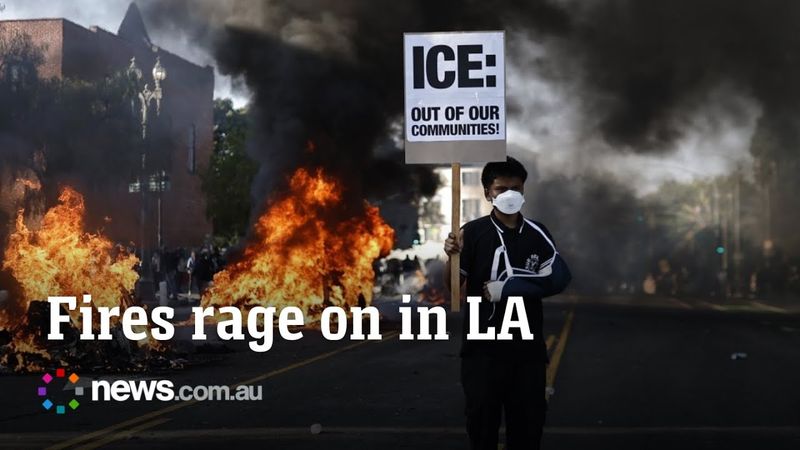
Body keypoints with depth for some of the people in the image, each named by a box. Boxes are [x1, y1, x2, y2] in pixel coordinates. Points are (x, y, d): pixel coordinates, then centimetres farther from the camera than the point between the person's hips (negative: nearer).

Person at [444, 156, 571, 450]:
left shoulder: (537, 234, 6)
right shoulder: (473, 233, -2)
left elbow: (559, 279, -2)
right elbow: (453, 286, -3)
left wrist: (506, 288, -9)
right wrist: (452, 257, -24)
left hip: (527, 345, 2)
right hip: (483, 345, -2)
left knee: (528, 418, 5)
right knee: (481, 415, 0)